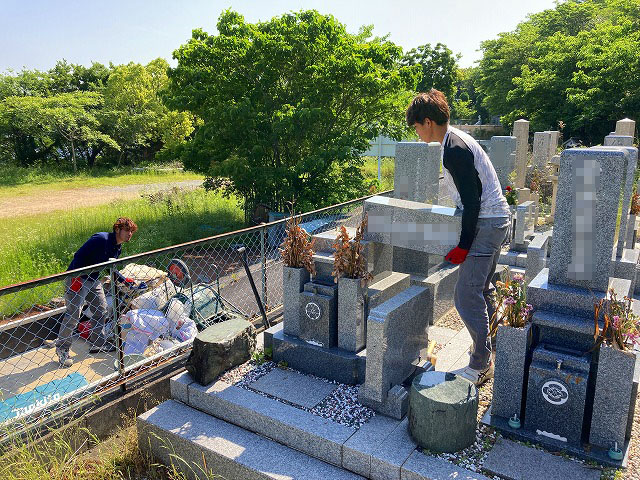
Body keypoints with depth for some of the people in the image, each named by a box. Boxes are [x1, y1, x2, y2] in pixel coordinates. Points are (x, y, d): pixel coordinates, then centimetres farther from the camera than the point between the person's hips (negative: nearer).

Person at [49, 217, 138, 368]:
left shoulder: (118, 248, 6)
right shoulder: (101, 239, -23)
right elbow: (79, 255, -25)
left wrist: (124, 280, 11)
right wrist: (76, 278, -27)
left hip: (94, 281, 9)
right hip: (77, 279, -9)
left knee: (101, 311, 11)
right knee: (73, 315, -6)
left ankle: (97, 342, 26)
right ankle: (62, 350, 8)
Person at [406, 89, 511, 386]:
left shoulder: (454, 150, -20)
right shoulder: (457, 140, 13)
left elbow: (472, 200, -22)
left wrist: (464, 245, -18)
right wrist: (465, 239, 25)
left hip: (485, 223, -11)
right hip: (495, 218, 11)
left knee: (466, 297, -7)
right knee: (482, 289, 21)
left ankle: (481, 365, 4)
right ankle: (487, 346, 36)